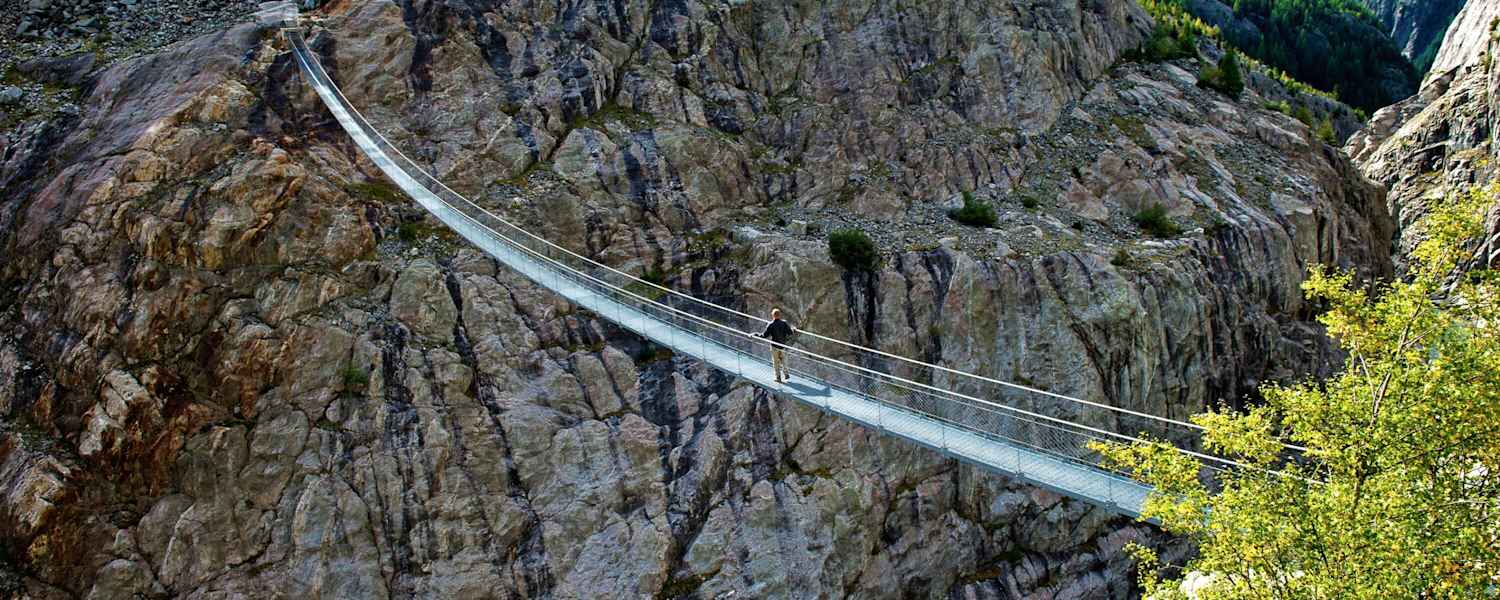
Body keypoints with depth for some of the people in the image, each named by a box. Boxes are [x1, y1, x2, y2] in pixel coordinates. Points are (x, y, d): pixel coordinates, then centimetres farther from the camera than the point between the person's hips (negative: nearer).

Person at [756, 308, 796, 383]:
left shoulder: (770, 325, -15)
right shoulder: (784, 323, -9)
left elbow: (765, 335, -16)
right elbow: (790, 332, -5)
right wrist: (794, 330, 17)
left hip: (774, 346, -2)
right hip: (783, 345, 3)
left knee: (776, 362, 9)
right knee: (783, 360, 22)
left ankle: (778, 377, 13)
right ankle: (786, 374, 25)